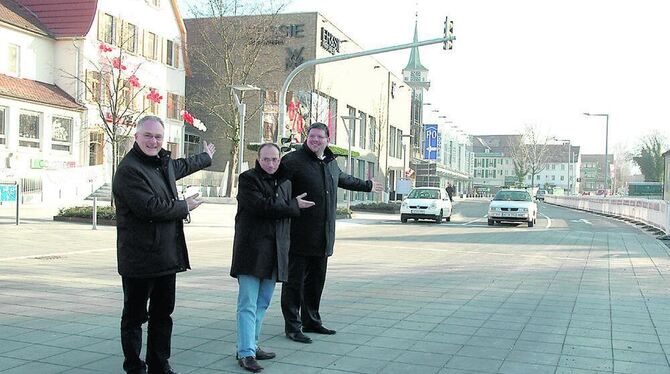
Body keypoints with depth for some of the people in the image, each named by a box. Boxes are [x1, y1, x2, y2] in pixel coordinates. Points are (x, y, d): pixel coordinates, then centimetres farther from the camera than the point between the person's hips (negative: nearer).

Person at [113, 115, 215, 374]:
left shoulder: (164, 162, 14)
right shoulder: (129, 169, -15)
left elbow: (183, 166, 39)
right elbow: (150, 207, -24)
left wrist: (206, 157, 56)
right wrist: (184, 206, -9)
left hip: (168, 255, 9)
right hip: (139, 258, -9)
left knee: (163, 314, 14)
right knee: (135, 316, 4)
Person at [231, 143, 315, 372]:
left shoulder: (285, 182, 17)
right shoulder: (248, 179, -4)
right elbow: (261, 206, -18)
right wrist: (293, 206, -9)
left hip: (275, 252, 7)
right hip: (251, 249, -6)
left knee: (262, 303, 12)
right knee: (248, 304, -6)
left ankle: (251, 345, 22)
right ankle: (246, 353, -5)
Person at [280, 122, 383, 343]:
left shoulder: (330, 163, 17)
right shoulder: (293, 161, -8)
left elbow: (345, 180, 37)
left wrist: (368, 185, 50)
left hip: (323, 238, 7)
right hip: (299, 236, -7)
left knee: (316, 281, 15)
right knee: (295, 281, -1)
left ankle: (311, 321, 28)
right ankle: (292, 327, 7)